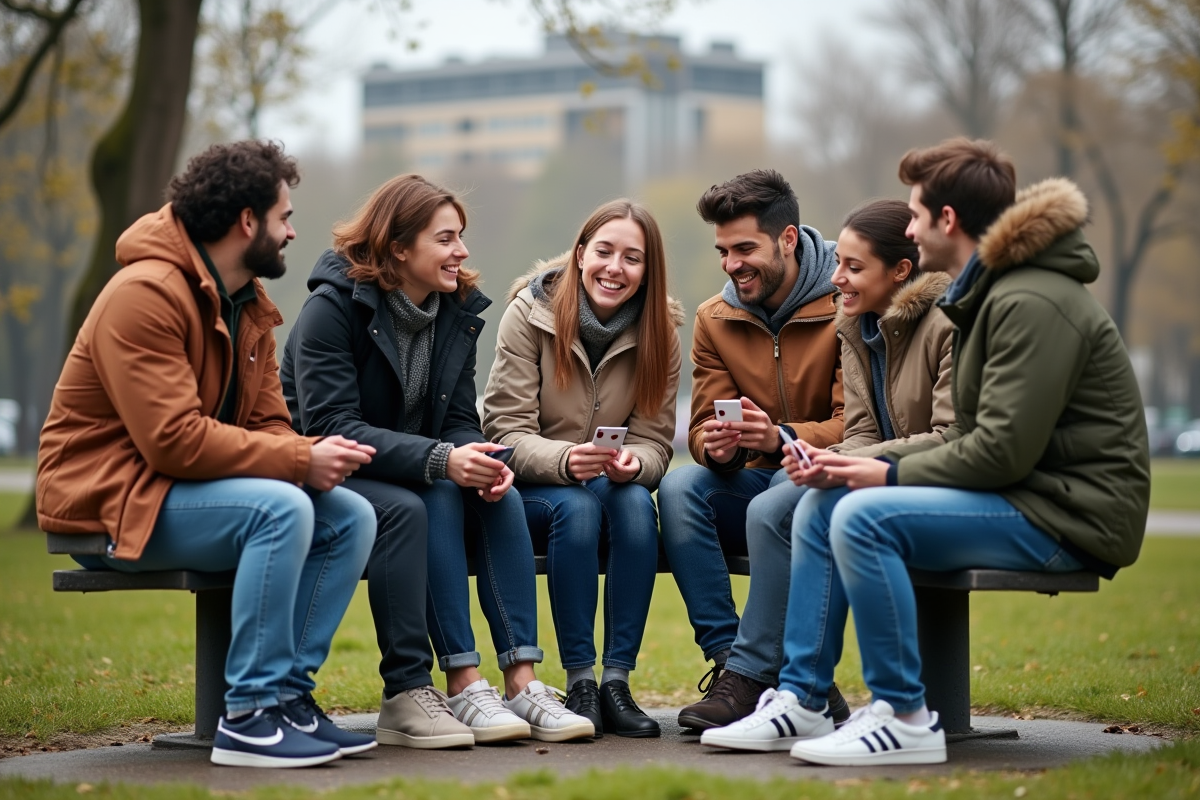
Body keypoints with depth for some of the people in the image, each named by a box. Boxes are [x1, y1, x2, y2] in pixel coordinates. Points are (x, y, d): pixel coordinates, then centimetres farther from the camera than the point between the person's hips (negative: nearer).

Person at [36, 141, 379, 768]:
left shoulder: (250, 307, 12)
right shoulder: (146, 295, -19)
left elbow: (268, 426, 9)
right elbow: (174, 439, -27)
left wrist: (313, 457, -15)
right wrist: (300, 463, -25)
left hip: (190, 487, 9)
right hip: (110, 500, -9)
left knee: (350, 517, -7)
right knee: (280, 509, -31)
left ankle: (288, 693, -6)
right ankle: (250, 717, -25)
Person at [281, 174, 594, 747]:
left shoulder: (457, 311, 4)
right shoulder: (333, 307, -17)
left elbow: (459, 419, 3)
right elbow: (331, 427, -26)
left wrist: (481, 461, -22)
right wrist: (440, 461, -36)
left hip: (411, 477, 6)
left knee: (500, 497, -20)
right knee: (411, 506, -34)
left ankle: (521, 683, -27)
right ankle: (435, 691, -34)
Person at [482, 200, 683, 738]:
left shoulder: (659, 331, -3)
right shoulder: (530, 312, -11)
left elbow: (655, 441, -5)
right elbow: (506, 433, -16)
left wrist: (631, 465, -31)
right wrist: (565, 460, -37)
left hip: (615, 484, 3)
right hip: (531, 487, -3)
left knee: (637, 503, -31)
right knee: (577, 507, -35)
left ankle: (617, 680, -28)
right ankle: (579, 683, -29)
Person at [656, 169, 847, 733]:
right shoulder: (714, 320, 8)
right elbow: (703, 428, 3)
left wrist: (781, 438, -35)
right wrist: (717, 445, -23)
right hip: (753, 482, 5)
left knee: (782, 501, -37)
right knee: (679, 487, -25)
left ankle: (749, 675, -33)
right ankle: (727, 658, -29)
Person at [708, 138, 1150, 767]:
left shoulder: (1032, 303, -18)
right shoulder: (987, 295, 17)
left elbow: (1003, 451, -23)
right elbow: (970, 436, 15)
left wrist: (891, 473, -11)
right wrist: (854, 462, 3)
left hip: (1071, 513, -11)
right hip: (1025, 496, 11)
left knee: (864, 516, -25)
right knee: (821, 505, 6)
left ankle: (904, 718, -17)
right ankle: (800, 699, 6)